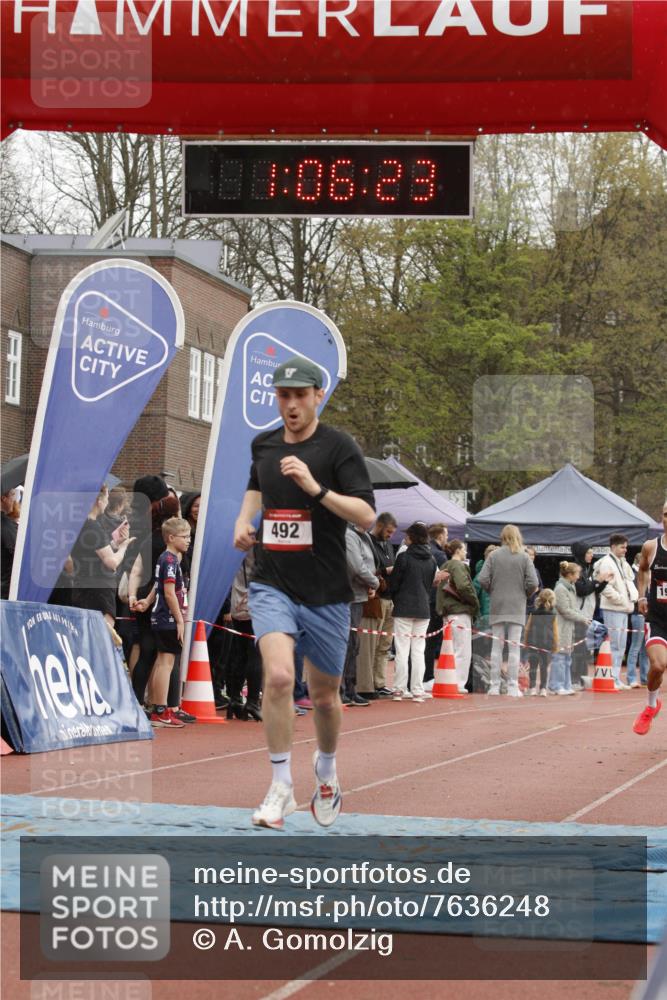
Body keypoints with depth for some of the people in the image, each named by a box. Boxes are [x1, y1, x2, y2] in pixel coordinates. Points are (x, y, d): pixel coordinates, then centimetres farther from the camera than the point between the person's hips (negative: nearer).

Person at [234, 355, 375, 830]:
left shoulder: (339, 446, -8)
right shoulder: (264, 444, 7)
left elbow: (367, 515, -16)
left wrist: (316, 488, -27)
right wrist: (244, 519, 12)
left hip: (325, 592, -2)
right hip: (273, 585, 2)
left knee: (324, 695, 12)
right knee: (279, 676, -21)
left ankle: (326, 769, 42)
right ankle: (281, 789, -11)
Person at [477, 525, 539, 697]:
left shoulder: (494, 556, -1)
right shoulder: (524, 557, -3)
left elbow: (483, 579, -8)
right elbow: (532, 583, -9)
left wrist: (492, 592, 10)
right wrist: (524, 595, 10)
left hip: (497, 606, 1)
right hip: (517, 607, -1)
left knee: (496, 646, 7)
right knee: (514, 647, 1)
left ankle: (494, 686, 7)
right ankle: (513, 687, -1)